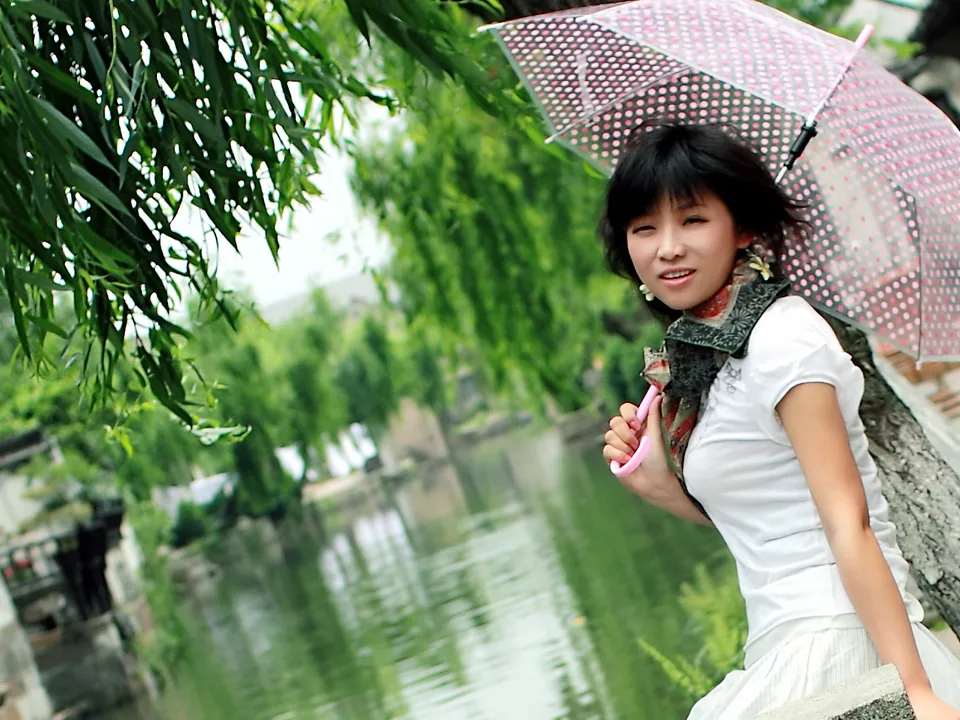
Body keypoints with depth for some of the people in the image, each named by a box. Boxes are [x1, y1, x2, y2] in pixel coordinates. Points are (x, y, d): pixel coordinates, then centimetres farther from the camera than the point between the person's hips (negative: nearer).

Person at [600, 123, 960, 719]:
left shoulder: (783, 335, -11)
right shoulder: (703, 349, 13)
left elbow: (849, 525, -17)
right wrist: (662, 487, 3)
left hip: (833, 639, -8)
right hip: (780, 645, 8)